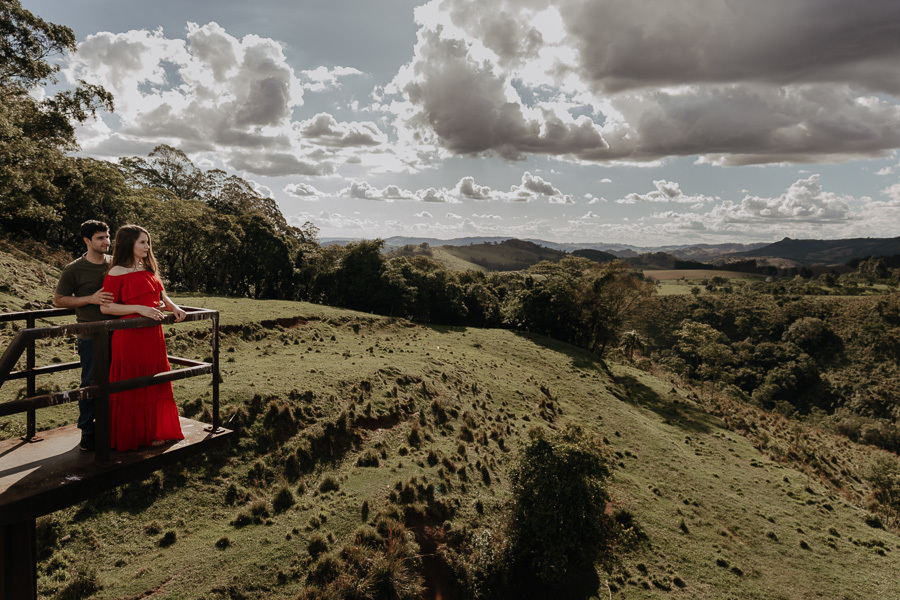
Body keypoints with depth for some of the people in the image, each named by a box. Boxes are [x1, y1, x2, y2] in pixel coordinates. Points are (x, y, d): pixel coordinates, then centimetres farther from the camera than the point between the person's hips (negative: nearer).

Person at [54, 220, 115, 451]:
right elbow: (58, 300, -2)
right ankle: (87, 431, 18)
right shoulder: (74, 270, -4)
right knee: (91, 384, 4)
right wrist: (90, 298, -15)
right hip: (91, 335, -3)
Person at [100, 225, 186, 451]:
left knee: (154, 385, 13)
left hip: (153, 335, 7)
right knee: (131, 388, 4)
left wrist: (173, 306, 0)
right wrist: (140, 309, -20)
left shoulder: (149, 269, 14)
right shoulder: (117, 273, -8)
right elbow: (105, 307, -12)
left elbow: (161, 295, 20)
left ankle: (151, 433, 27)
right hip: (130, 337, -7)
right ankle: (128, 438, 19)